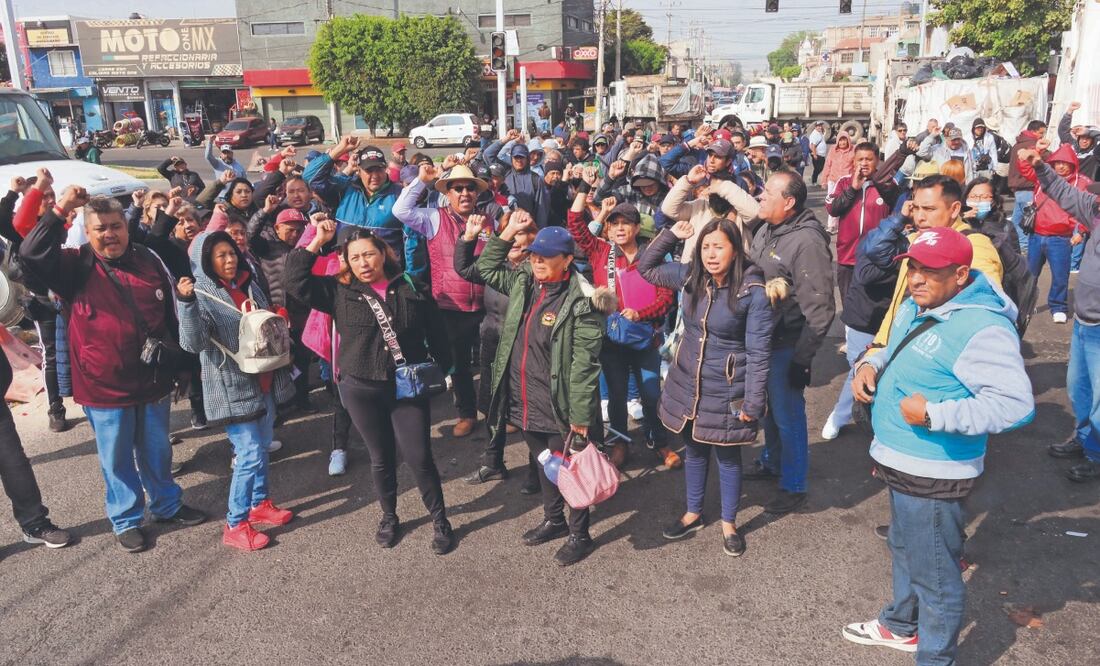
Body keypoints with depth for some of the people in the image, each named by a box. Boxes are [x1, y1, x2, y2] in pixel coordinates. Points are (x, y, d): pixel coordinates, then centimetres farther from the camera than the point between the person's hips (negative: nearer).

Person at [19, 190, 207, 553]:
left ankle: (167, 505, 38)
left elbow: (171, 315, 10)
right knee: (118, 458, 11)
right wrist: (59, 211, -31)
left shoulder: (148, 260, 3)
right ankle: (126, 520, 28)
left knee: (157, 451, 19)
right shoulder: (75, 266, -6)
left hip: (154, 380, 3)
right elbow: (30, 255, -26)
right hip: (105, 386, -3)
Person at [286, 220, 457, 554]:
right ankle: (389, 517, 35)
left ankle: (439, 518, 19)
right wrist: (317, 241, -11)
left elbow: (436, 334, 2)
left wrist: (446, 371, 1)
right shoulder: (339, 291, 0)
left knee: (419, 456, -2)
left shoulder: (412, 289, -1)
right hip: (362, 390, 1)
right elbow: (295, 280, -10)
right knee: (381, 458, 13)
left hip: (409, 387, -1)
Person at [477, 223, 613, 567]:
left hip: (559, 409, -7)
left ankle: (580, 535, 30)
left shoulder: (581, 301, -19)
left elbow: (584, 364, -19)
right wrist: (508, 231, 7)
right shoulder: (524, 283, 2)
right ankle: (554, 519, 46)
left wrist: (580, 416, -19)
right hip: (524, 404, 7)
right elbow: (486, 267, 21)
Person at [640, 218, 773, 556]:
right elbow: (647, 267, 10)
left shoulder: (753, 292, -19)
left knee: (727, 457, 14)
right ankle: (693, 513, 41)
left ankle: (729, 522, 35)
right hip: (687, 385, 5)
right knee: (694, 451, 21)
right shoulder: (690, 276, -5)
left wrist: (753, 402, -16)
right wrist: (671, 234, -4)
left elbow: (758, 352, -16)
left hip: (726, 392, -4)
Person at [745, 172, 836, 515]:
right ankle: (772, 461, 45)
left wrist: (802, 359, -20)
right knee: (768, 407, 23)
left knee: (787, 415, 6)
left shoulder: (807, 242, -23)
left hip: (786, 346, -8)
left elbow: (819, 310, -22)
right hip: (760, 337, 8)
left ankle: (793, 486, 23)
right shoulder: (766, 230, 3)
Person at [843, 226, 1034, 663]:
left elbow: (1015, 404, -32)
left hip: (934, 476, -10)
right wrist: (871, 364, 0)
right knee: (904, 550, 29)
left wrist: (933, 413, -30)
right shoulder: (915, 307, 4)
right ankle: (902, 626, 51)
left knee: (933, 574, 6)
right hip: (901, 463, 10)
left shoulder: (982, 328, -26)